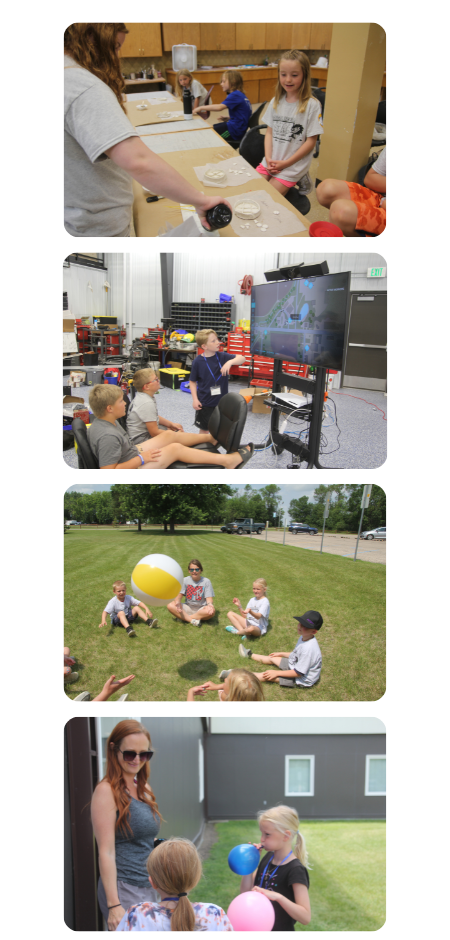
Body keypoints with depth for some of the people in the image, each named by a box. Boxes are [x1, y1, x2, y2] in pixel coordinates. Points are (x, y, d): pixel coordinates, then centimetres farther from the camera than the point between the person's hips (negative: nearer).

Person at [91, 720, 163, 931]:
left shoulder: (143, 788, 11)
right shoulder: (107, 790, -12)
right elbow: (106, 852, -14)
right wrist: (114, 905, -17)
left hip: (149, 889, 7)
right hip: (124, 890, -7)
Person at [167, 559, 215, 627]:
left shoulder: (206, 581, -3)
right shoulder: (185, 580, 2)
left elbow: (209, 598, -8)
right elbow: (179, 595, -5)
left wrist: (209, 604, -33)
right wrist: (177, 602, -30)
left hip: (201, 609, -1)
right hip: (188, 608, 1)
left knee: (212, 610, -36)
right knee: (170, 606, -24)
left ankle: (183, 618, -24)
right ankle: (192, 620, -31)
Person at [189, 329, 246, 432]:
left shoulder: (222, 357, -5)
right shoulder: (198, 361, -10)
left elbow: (242, 359, -13)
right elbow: (192, 381, -1)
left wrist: (230, 362, -32)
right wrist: (195, 399, -8)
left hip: (222, 402, 2)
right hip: (204, 403, -2)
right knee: (204, 429, 12)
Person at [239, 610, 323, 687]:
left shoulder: (308, 648, -36)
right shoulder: (304, 638, -6)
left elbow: (299, 673, -29)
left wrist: (277, 673, -21)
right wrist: (281, 654, 21)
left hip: (303, 679, -9)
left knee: (267, 676, -13)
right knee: (272, 658, 22)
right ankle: (250, 655, 47)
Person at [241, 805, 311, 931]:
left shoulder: (295, 870, -22)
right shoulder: (268, 857, 0)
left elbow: (305, 917, -27)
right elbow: (246, 892, 3)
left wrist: (277, 897, -38)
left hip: (281, 929, -6)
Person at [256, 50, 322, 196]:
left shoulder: (312, 105, -10)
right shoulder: (276, 102, 7)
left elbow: (310, 142, -10)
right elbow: (269, 132, 10)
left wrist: (285, 163, -13)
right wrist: (268, 158, -6)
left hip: (293, 166, -6)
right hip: (270, 162, 6)